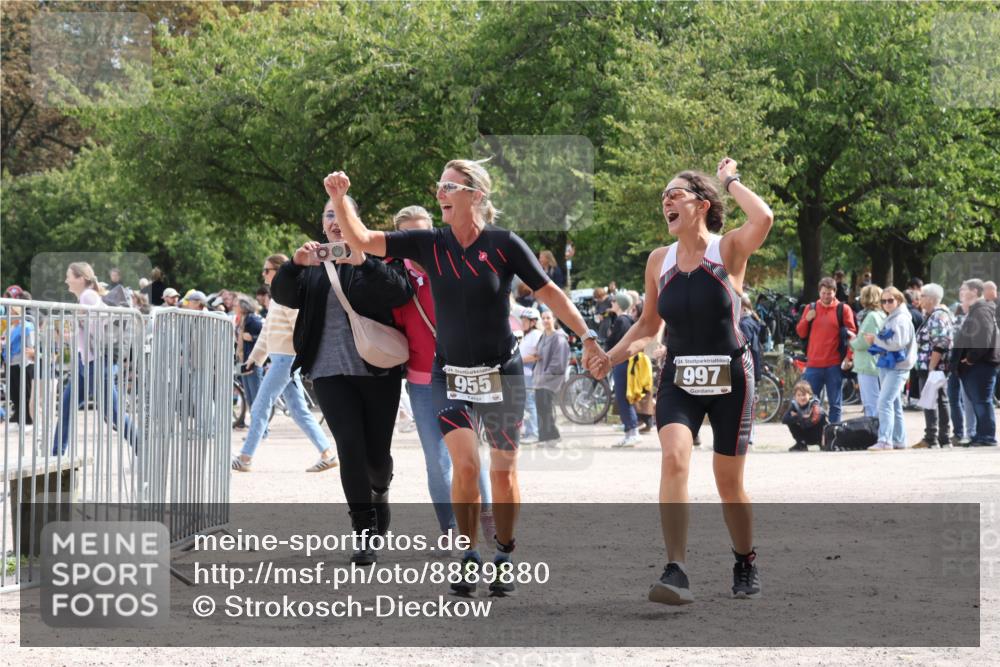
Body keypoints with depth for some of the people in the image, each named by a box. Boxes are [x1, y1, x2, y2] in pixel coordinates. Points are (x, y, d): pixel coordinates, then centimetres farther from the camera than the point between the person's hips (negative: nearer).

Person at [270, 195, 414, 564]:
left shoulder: (377, 256, 4)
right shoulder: (312, 265, 13)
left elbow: (400, 292, -13)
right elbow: (283, 295, -1)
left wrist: (364, 263, -28)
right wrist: (295, 264, -21)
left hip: (378, 370, -1)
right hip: (330, 371, 1)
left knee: (377, 453, 3)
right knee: (350, 445, -14)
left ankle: (379, 490, 39)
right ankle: (365, 533, -10)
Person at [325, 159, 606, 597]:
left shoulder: (503, 244, -9)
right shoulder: (430, 244, -2)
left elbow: (549, 293, -4)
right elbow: (361, 240, -4)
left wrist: (587, 338, -7)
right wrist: (339, 199, -17)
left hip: (501, 374, -1)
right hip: (451, 375, 1)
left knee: (503, 473, 4)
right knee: (464, 464, -13)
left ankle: (505, 559, 22)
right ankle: (468, 557, 3)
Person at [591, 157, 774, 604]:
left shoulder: (729, 250, -6)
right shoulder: (659, 261, 6)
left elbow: (763, 219, -29)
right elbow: (648, 324, 17)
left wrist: (730, 180, -13)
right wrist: (614, 356, 0)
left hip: (730, 379, -2)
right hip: (679, 379, 2)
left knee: (729, 482, 6)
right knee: (674, 458, -23)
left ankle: (746, 563, 33)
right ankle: (675, 574, -28)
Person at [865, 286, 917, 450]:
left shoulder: (902, 319, -11)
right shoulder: (889, 319, 17)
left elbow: (897, 343, -21)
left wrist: (875, 340, -13)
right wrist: (875, 341, 1)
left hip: (898, 367, -10)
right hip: (886, 365, 10)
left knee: (885, 402, -18)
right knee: (894, 405, 14)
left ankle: (884, 440, -23)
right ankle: (899, 440, 21)